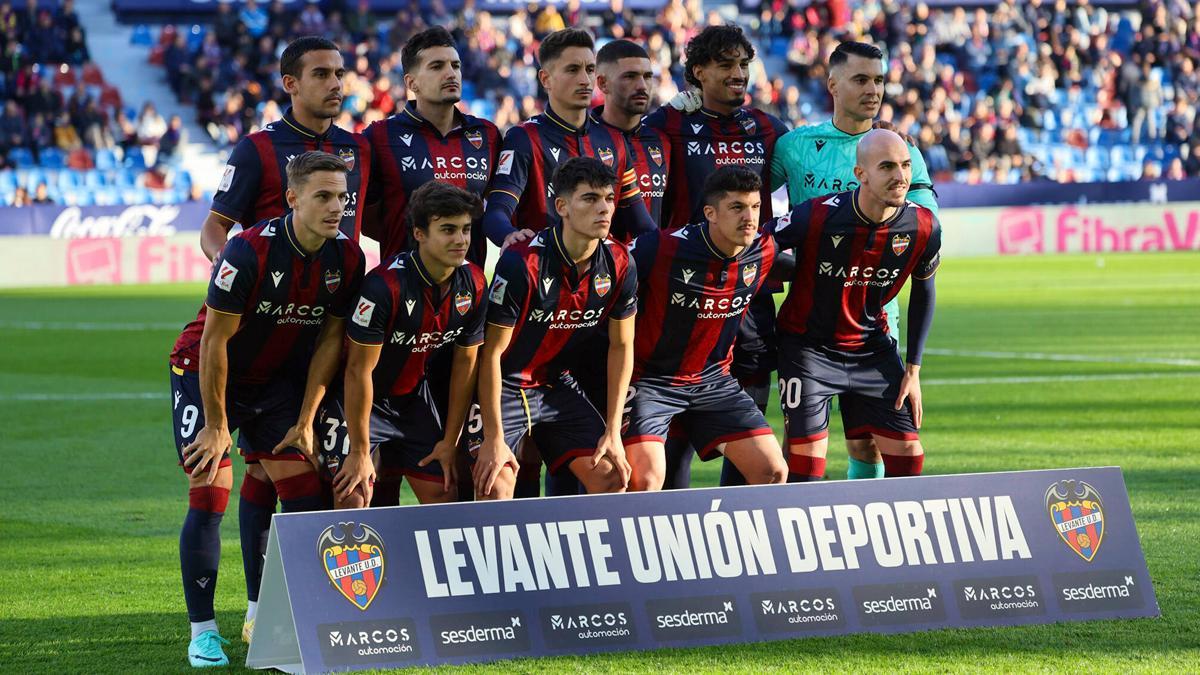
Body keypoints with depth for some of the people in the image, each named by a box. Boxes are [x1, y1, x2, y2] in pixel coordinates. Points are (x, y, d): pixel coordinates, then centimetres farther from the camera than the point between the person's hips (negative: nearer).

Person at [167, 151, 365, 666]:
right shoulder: (249, 251, -28)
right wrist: (217, 426, -18)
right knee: (209, 497, -12)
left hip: (278, 379, 5)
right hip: (205, 374, -5)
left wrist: (305, 420, -3)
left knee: (305, 495, -3)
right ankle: (202, 631, -4)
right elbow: (214, 341, -22)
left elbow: (330, 340, -1)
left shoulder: (346, 259, -12)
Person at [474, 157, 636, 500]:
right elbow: (492, 352, -20)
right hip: (503, 387, -6)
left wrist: (613, 432, -1)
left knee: (612, 478, -2)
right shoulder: (522, 263, -26)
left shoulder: (619, 264, -10)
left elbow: (621, 345, 2)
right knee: (496, 487, -21)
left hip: (555, 383, 6)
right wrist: (493, 438, -20)